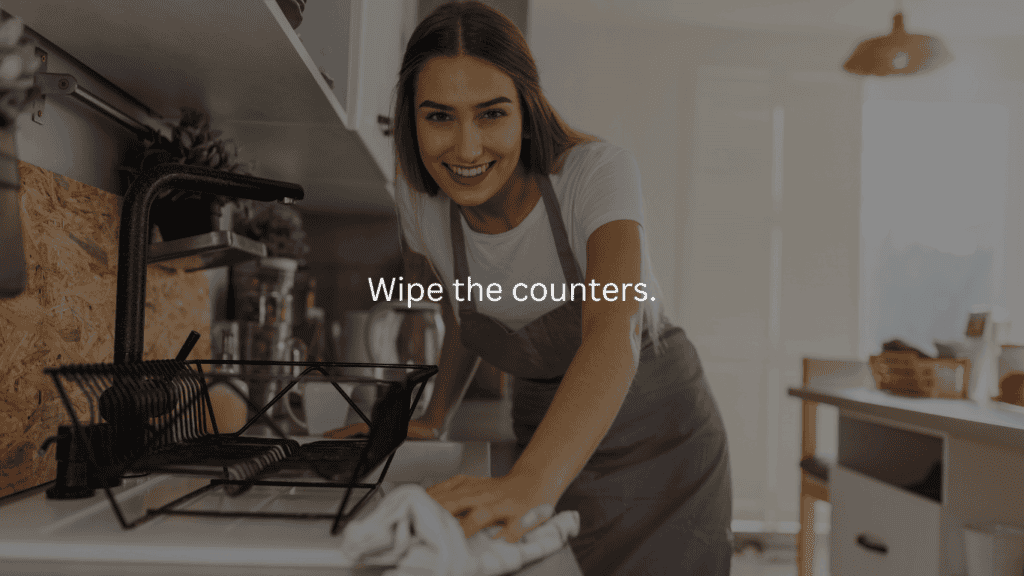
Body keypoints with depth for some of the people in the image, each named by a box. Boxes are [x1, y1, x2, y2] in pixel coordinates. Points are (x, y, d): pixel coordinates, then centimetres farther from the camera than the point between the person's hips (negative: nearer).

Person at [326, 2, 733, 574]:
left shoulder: (597, 172, -26)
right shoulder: (419, 202, -11)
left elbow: (614, 331, -44)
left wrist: (532, 482, -58)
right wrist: (433, 419, -2)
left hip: (659, 438, -3)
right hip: (549, 446, 3)